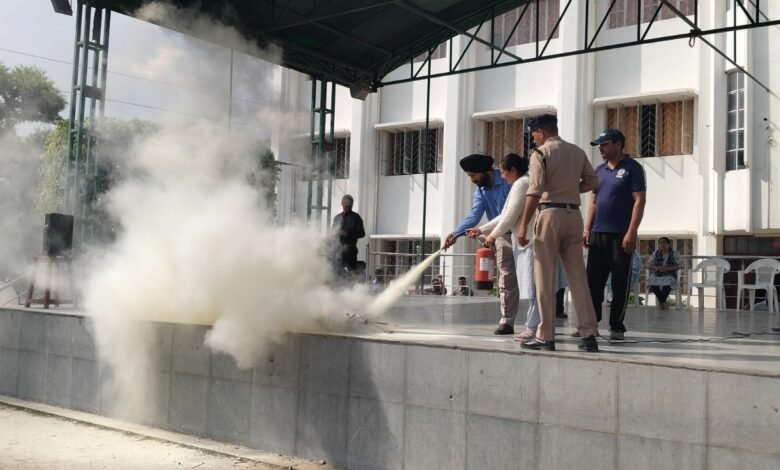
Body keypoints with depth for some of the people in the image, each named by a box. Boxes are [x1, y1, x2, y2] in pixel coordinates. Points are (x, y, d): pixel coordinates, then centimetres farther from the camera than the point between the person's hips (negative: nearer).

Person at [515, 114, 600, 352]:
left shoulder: (541, 153, -5)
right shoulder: (578, 152, 12)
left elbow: (535, 192, -13)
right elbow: (592, 181, 14)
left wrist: (523, 225, -13)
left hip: (550, 213, -5)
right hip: (574, 214, 5)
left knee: (545, 278, 0)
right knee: (578, 277, 7)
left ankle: (545, 336, 2)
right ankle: (588, 334, 6)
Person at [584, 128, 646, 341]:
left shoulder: (632, 168, -3)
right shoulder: (600, 170, 15)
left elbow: (639, 201, -9)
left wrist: (631, 232, -16)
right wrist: (587, 229, 10)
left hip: (620, 234, -6)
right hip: (597, 234, 6)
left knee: (620, 283, 1)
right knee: (593, 280, 5)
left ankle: (617, 326, 9)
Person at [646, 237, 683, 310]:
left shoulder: (674, 254, 0)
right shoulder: (655, 253, 7)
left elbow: (680, 265, -6)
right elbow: (648, 265, 7)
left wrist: (668, 268, -18)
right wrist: (657, 267, -13)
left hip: (669, 275, -2)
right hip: (656, 275, 2)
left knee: (668, 283, -37)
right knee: (652, 283, -32)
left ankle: (661, 302, -8)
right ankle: (663, 302, -6)